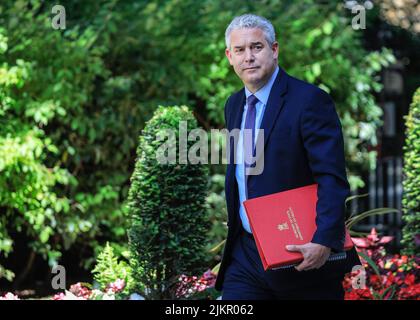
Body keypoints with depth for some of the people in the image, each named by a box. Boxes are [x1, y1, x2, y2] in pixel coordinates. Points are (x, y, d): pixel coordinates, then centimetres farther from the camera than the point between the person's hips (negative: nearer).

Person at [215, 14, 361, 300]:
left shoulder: (310, 100, -12)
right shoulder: (234, 105, 12)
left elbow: (332, 179, -19)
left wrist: (325, 241, -29)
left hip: (304, 256, -6)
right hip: (246, 255, 6)